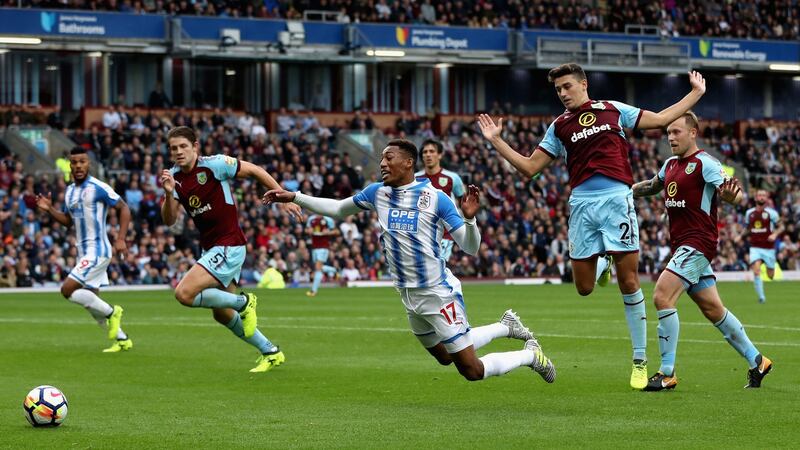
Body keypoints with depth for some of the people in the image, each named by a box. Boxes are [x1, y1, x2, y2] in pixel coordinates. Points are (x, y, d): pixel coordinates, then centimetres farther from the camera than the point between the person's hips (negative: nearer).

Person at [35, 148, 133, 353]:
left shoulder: (98, 188, -13)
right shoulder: (69, 191, 11)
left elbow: (124, 208, -9)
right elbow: (68, 220, 21)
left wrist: (121, 239, -16)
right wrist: (49, 210, 4)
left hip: (97, 249, -9)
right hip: (84, 251, 9)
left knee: (68, 289, -17)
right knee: (91, 301, 10)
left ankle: (111, 312, -4)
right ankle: (122, 339, 20)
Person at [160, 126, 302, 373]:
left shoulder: (214, 165, -14)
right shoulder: (174, 177, 4)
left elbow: (255, 170, -7)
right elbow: (169, 220, -3)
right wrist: (169, 194, -21)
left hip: (229, 246, -8)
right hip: (211, 248, 8)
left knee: (184, 293, -21)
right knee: (222, 315, 14)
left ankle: (244, 302, -4)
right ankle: (271, 353, 29)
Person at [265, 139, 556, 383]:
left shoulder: (434, 198, -15)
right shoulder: (377, 193, 1)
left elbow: (471, 248, -14)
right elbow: (337, 209, 15)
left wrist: (469, 218, -33)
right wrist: (294, 197, 9)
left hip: (439, 294, -7)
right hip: (409, 298, 7)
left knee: (471, 371, -7)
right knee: (444, 357, 24)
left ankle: (530, 355, 18)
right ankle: (505, 326, 41)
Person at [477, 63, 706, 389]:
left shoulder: (614, 110, 11)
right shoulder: (559, 127, 15)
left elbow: (661, 119, 17)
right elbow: (530, 167, 14)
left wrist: (696, 93, 15)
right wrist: (496, 141, 8)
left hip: (616, 200, -2)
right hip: (582, 204, 3)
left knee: (629, 282, -6)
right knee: (584, 287, 0)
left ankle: (640, 361, 1)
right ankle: (602, 265, 39)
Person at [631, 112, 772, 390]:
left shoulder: (704, 163, -11)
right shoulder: (671, 164, 14)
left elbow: (736, 196, -21)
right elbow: (652, 186, 34)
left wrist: (730, 194, -45)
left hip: (697, 243, -9)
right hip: (682, 245, 9)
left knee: (662, 297, -20)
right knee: (712, 310, 13)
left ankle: (667, 373, -17)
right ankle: (756, 361, 25)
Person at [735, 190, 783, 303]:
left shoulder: (771, 213, -4)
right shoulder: (749, 213, 7)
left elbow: (781, 227, 1)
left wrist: (775, 234, -18)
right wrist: (741, 237, 7)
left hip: (768, 248, -1)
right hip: (755, 248, 1)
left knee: (770, 276, 6)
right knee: (756, 271, -20)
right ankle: (761, 297, -14)